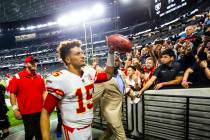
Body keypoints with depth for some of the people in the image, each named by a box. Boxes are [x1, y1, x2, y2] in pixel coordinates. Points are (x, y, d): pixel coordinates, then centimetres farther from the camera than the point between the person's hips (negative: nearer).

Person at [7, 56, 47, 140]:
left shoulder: (40, 77, 4)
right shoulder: (17, 77, -8)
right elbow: (12, 94, -7)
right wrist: (15, 109, -10)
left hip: (40, 111, 4)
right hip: (26, 112, -3)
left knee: (40, 133, 18)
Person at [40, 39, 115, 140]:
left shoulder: (89, 72, -3)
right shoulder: (60, 80, -21)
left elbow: (107, 75, 11)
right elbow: (45, 112, -17)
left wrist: (111, 52, 3)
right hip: (73, 132, -6)